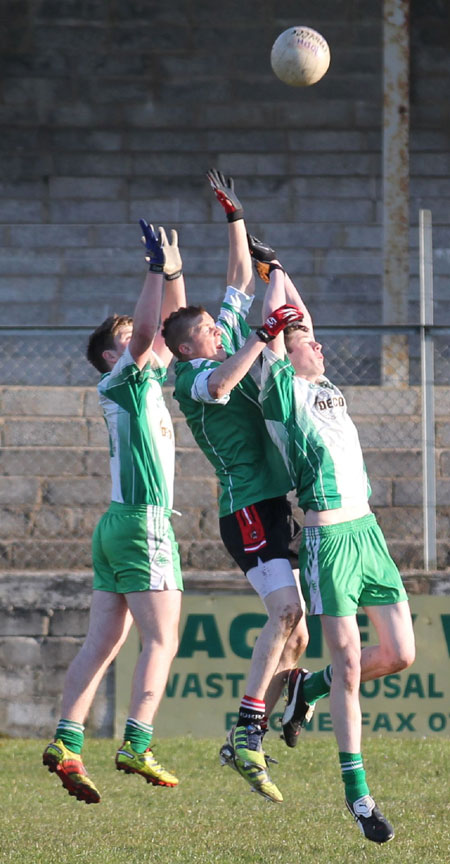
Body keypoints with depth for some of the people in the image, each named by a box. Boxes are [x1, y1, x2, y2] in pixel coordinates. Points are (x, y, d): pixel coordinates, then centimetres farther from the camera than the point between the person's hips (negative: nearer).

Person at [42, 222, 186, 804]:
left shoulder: (149, 379, 17)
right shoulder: (120, 382, -4)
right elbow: (144, 331, -19)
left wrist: (174, 274, 14)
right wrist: (158, 270, -18)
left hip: (118, 525, 9)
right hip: (143, 521, -9)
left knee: (102, 643, 3)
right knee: (162, 640, -11)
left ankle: (67, 742, -3)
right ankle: (136, 746, -19)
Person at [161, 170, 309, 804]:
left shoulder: (229, 346, 17)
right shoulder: (190, 377, -8)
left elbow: (241, 283, 25)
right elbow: (220, 383, -32)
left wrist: (235, 219, 22)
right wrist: (263, 335, -27)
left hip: (275, 506, 9)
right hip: (248, 508, -9)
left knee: (294, 627, 3)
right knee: (286, 611, -23)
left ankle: (247, 742, 4)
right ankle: (247, 735, -29)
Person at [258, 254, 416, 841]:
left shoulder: (328, 391, 19)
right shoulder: (283, 391, -1)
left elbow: (296, 325, 31)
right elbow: (274, 325, -5)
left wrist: (281, 273, 32)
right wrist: (275, 276, 9)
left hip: (367, 530, 8)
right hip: (328, 538, -8)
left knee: (400, 655, 4)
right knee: (349, 662, -9)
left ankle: (309, 686, 29)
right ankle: (356, 790, -3)